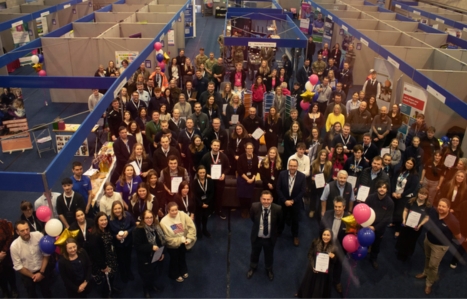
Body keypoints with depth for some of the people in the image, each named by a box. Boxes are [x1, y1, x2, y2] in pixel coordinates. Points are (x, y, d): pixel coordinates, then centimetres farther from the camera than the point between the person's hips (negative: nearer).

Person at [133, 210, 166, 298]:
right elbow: (137, 246, -25)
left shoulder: (157, 227, -5)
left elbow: (162, 241, 6)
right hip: (145, 258, -5)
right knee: (147, 275, 12)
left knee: (155, 273, 19)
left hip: (157, 256, 5)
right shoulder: (138, 230, -22)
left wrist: (162, 253, 2)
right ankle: (146, 289, 40)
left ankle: (153, 284, 50)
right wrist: (151, 247, -30)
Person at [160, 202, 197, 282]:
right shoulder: (164, 222, -26)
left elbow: (192, 227, -17)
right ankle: (175, 275, 45)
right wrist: (181, 239, -23)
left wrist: (189, 239, -23)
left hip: (183, 243, 3)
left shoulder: (182, 215, -21)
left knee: (183, 257, 26)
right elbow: (168, 238, -22)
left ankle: (183, 271, 54)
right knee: (174, 259, 16)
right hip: (172, 245, -3)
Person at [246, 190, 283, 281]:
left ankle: (269, 269, 58)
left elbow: (280, 223, -6)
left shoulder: (277, 209, -27)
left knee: (269, 255, 27)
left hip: (270, 238, 0)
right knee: (254, 253, 28)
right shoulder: (254, 206, -26)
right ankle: (253, 267, 59)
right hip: (257, 237, 1)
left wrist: (276, 233, 6)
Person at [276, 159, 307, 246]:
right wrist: (285, 200, -17)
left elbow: (303, 191, -11)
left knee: (295, 219, 14)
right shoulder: (282, 174, -13)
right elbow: (278, 189, -10)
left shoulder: (302, 176, -14)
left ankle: (295, 236, 37)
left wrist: (293, 201, -16)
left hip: (296, 202, 0)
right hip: (283, 201, 1)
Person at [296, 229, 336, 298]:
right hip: (313, 269, 1)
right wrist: (313, 266, -16)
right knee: (309, 284, 23)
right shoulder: (316, 242, -13)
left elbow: (334, 262, -4)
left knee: (320, 289, 16)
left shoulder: (333, 248, -15)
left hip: (325, 272, -1)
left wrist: (333, 257, -26)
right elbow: (310, 255, -6)